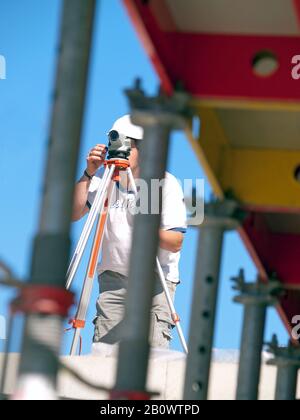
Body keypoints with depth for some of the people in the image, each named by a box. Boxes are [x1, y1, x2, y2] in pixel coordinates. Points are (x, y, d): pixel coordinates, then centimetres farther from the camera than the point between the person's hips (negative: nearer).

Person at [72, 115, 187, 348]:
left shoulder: (167, 183, -8)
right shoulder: (104, 176, 0)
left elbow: (176, 242, -13)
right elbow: (74, 214, -9)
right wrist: (89, 174, -17)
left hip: (156, 280, -2)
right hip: (114, 277, 2)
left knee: (154, 353, -12)